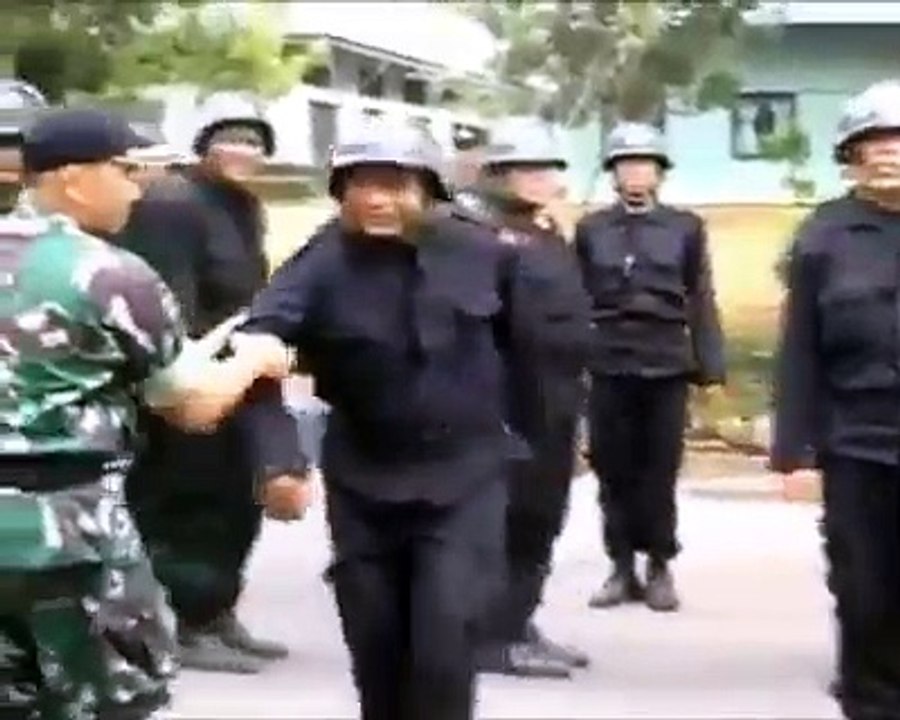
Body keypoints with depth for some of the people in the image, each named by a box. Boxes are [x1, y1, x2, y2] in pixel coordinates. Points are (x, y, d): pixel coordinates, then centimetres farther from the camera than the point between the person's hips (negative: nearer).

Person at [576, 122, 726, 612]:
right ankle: (622, 567, 13)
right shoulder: (590, 230, 8)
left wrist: (710, 365, -1)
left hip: (667, 367, -1)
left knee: (660, 471, 3)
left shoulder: (686, 228, 7)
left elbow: (701, 302, 4)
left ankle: (660, 567, 13)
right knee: (614, 471, 4)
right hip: (609, 368, 1)